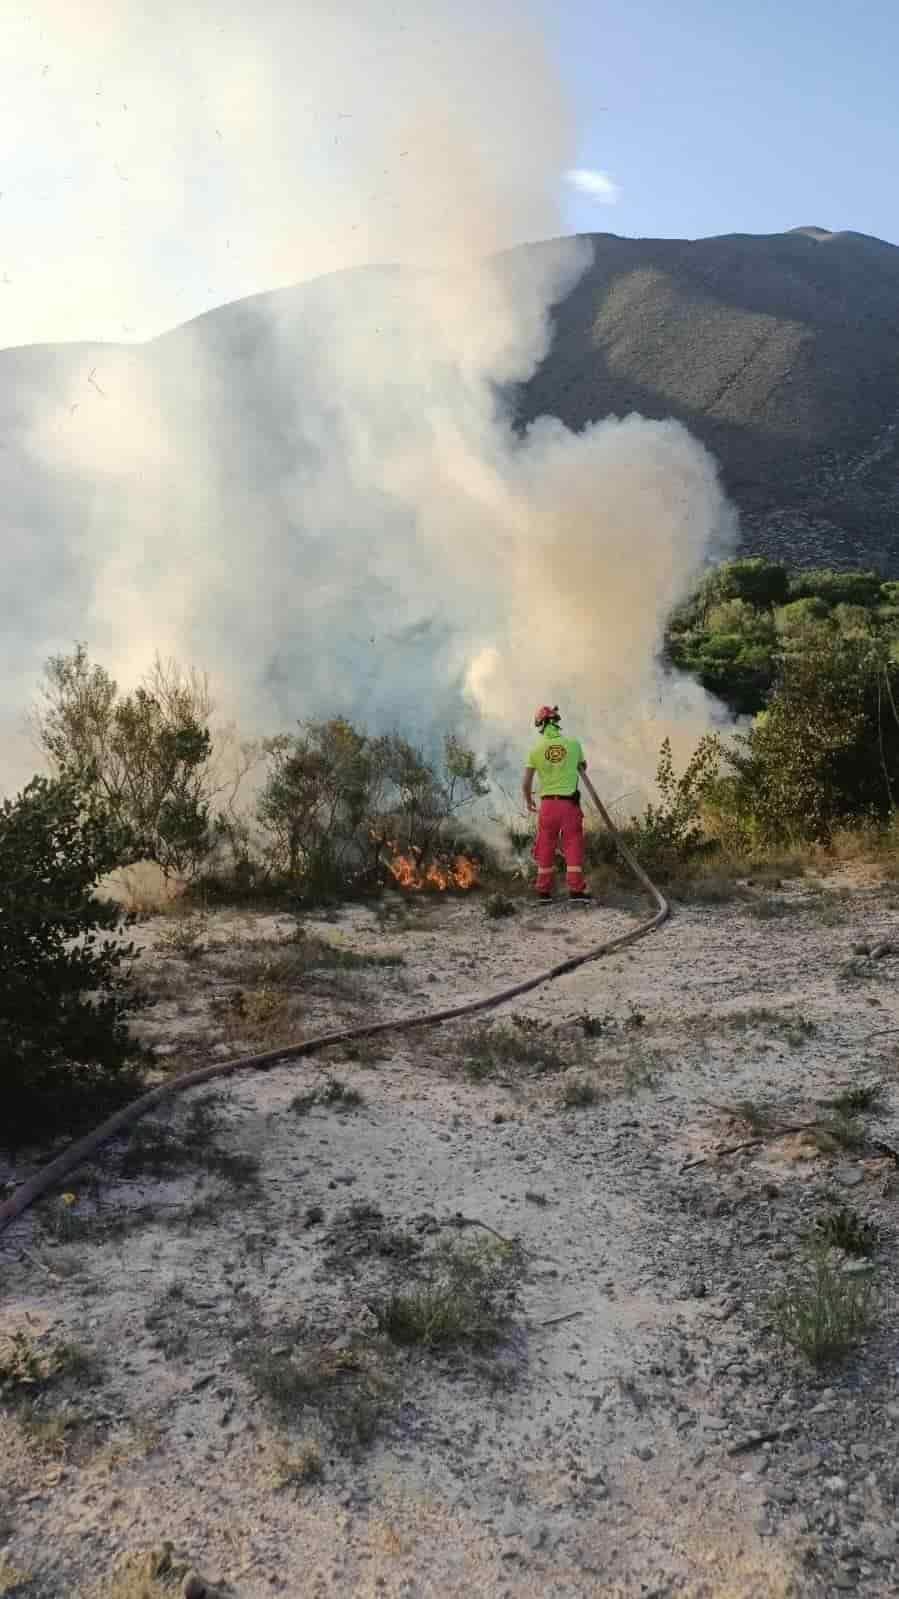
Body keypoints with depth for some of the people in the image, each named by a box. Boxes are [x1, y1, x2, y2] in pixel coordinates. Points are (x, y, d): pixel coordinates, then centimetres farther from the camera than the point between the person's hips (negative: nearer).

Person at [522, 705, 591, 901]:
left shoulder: (536, 749, -2)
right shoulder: (573, 744, 0)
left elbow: (526, 783, -2)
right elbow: (583, 767, 20)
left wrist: (528, 800, 16)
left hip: (547, 803, 1)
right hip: (570, 803, -1)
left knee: (546, 848, 10)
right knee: (573, 845, 3)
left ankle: (544, 890, 14)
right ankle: (576, 889, -3)